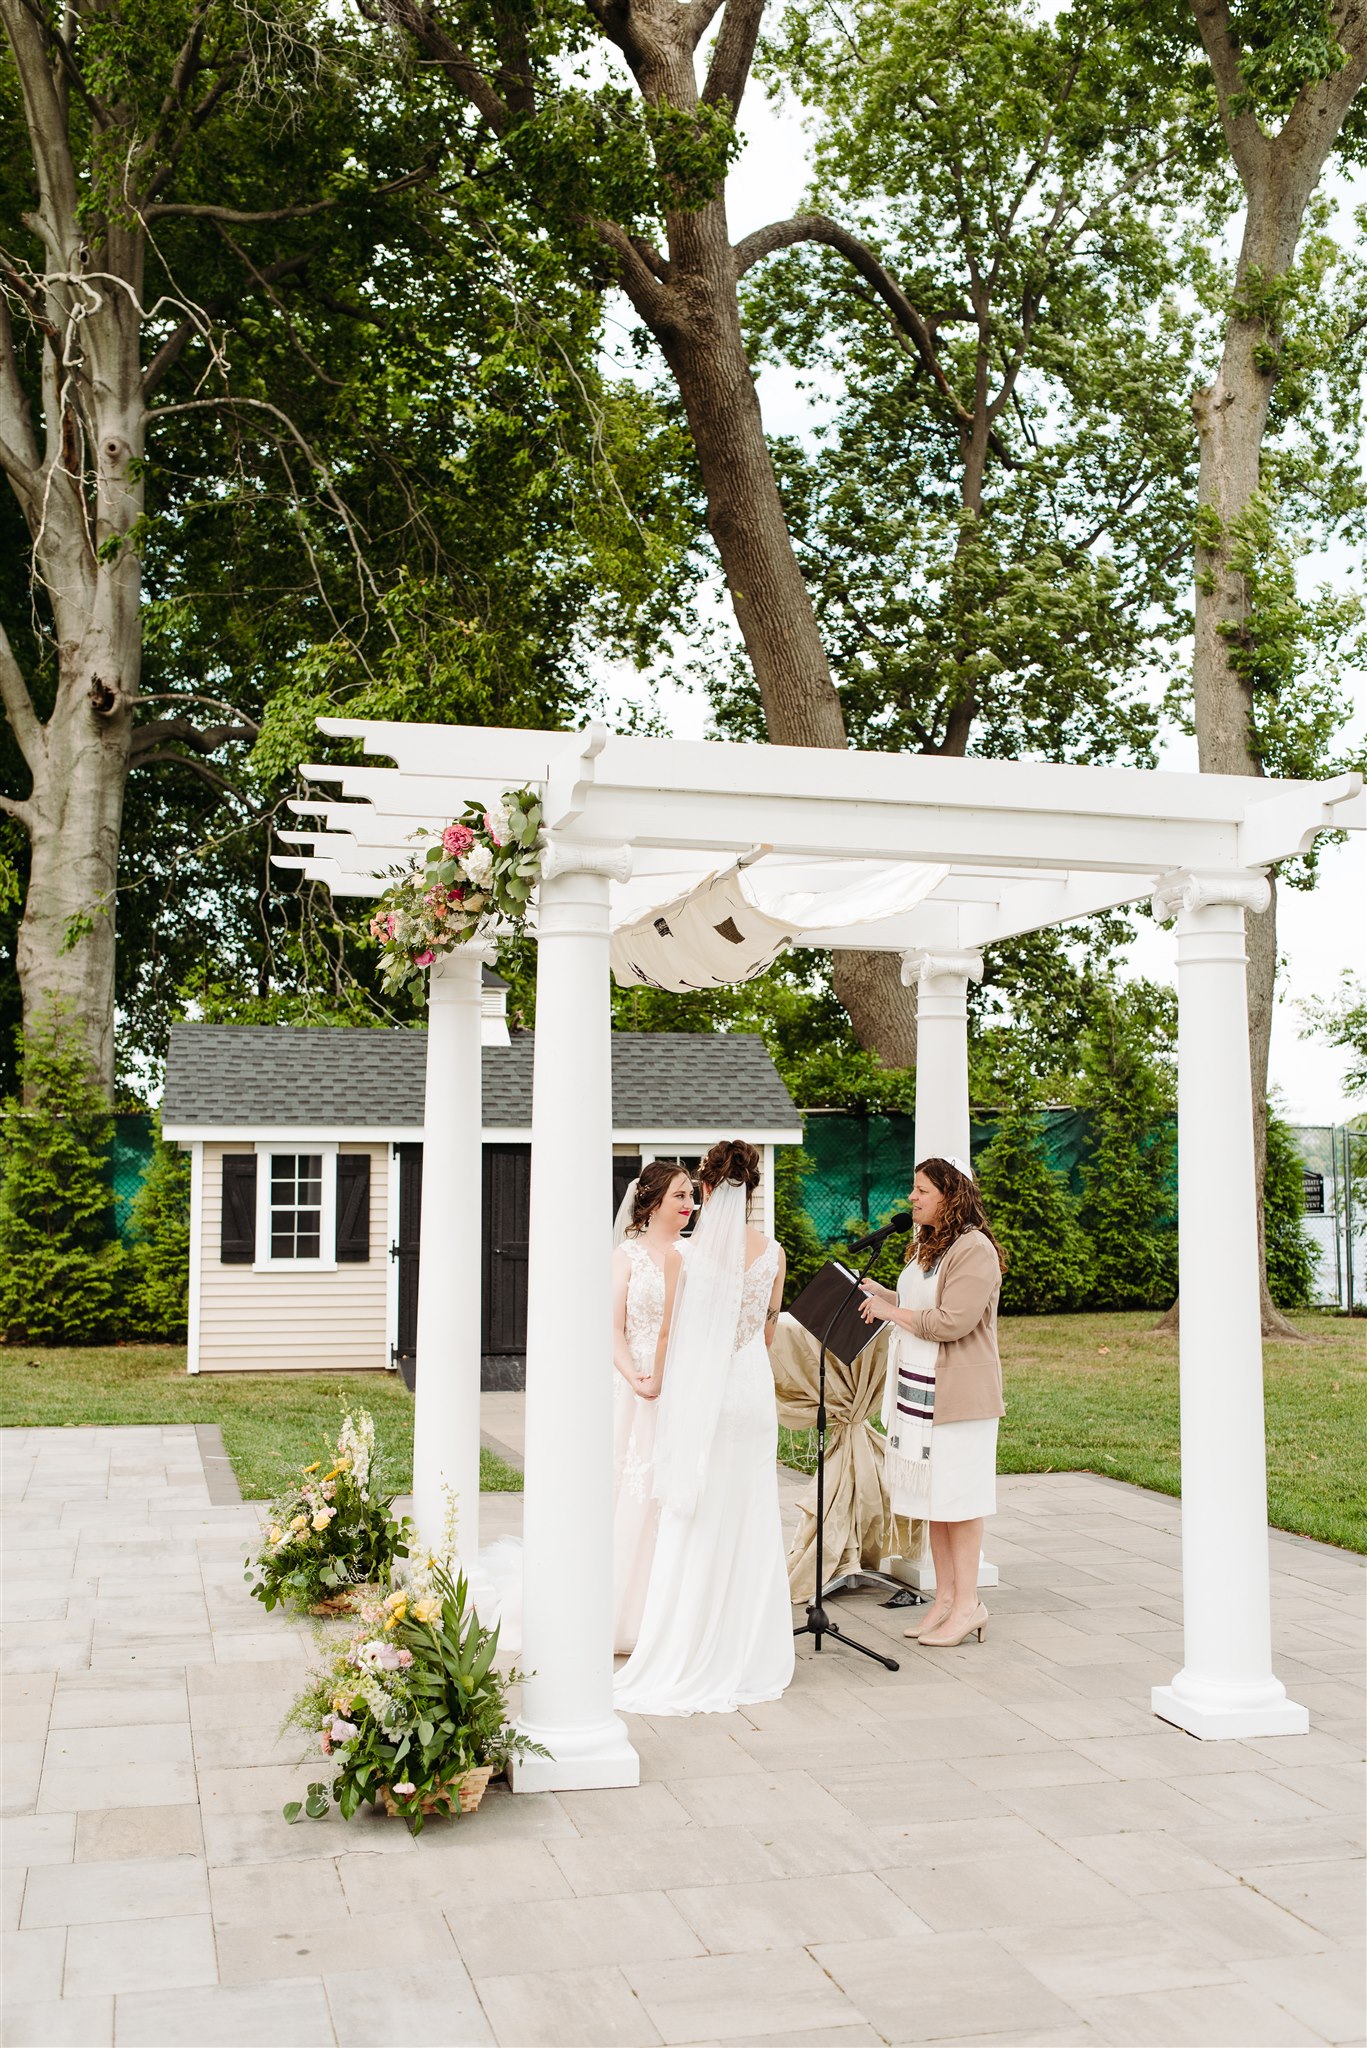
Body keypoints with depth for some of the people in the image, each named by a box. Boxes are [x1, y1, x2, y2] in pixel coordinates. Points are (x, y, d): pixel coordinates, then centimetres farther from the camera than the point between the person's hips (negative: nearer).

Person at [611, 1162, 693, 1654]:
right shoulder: (628, 1255, 1)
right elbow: (614, 1328, -5)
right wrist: (635, 1378, -21)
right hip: (640, 1391, -3)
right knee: (634, 1497, -1)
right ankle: (625, 1620, 9)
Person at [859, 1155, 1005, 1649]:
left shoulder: (975, 1249, -15)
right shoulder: (925, 1245, 15)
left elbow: (951, 1321, -22)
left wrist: (891, 1312, -13)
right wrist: (876, 1293, 9)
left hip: (957, 1395, -9)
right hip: (918, 1387, 9)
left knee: (956, 1496, -2)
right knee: (932, 1495, 11)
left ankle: (967, 1604, 7)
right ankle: (945, 1597, 19)